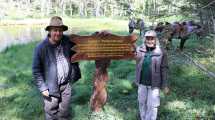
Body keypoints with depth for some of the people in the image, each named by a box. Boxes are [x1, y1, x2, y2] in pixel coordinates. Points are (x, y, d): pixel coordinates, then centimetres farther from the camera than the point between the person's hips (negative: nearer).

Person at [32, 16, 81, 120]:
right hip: (51, 87, -4)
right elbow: (36, 70, -11)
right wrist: (42, 88, -12)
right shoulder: (41, 47, -16)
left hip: (66, 85, 4)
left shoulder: (67, 41, -4)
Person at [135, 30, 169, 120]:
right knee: (142, 102, 17)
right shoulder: (139, 50, -5)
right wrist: (137, 80, 6)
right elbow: (138, 66, 5)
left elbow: (164, 69, -8)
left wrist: (165, 85, -5)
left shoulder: (161, 52, -12)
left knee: (152, 105, 5)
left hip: (154, 84, -3)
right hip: (142, 83, 3)